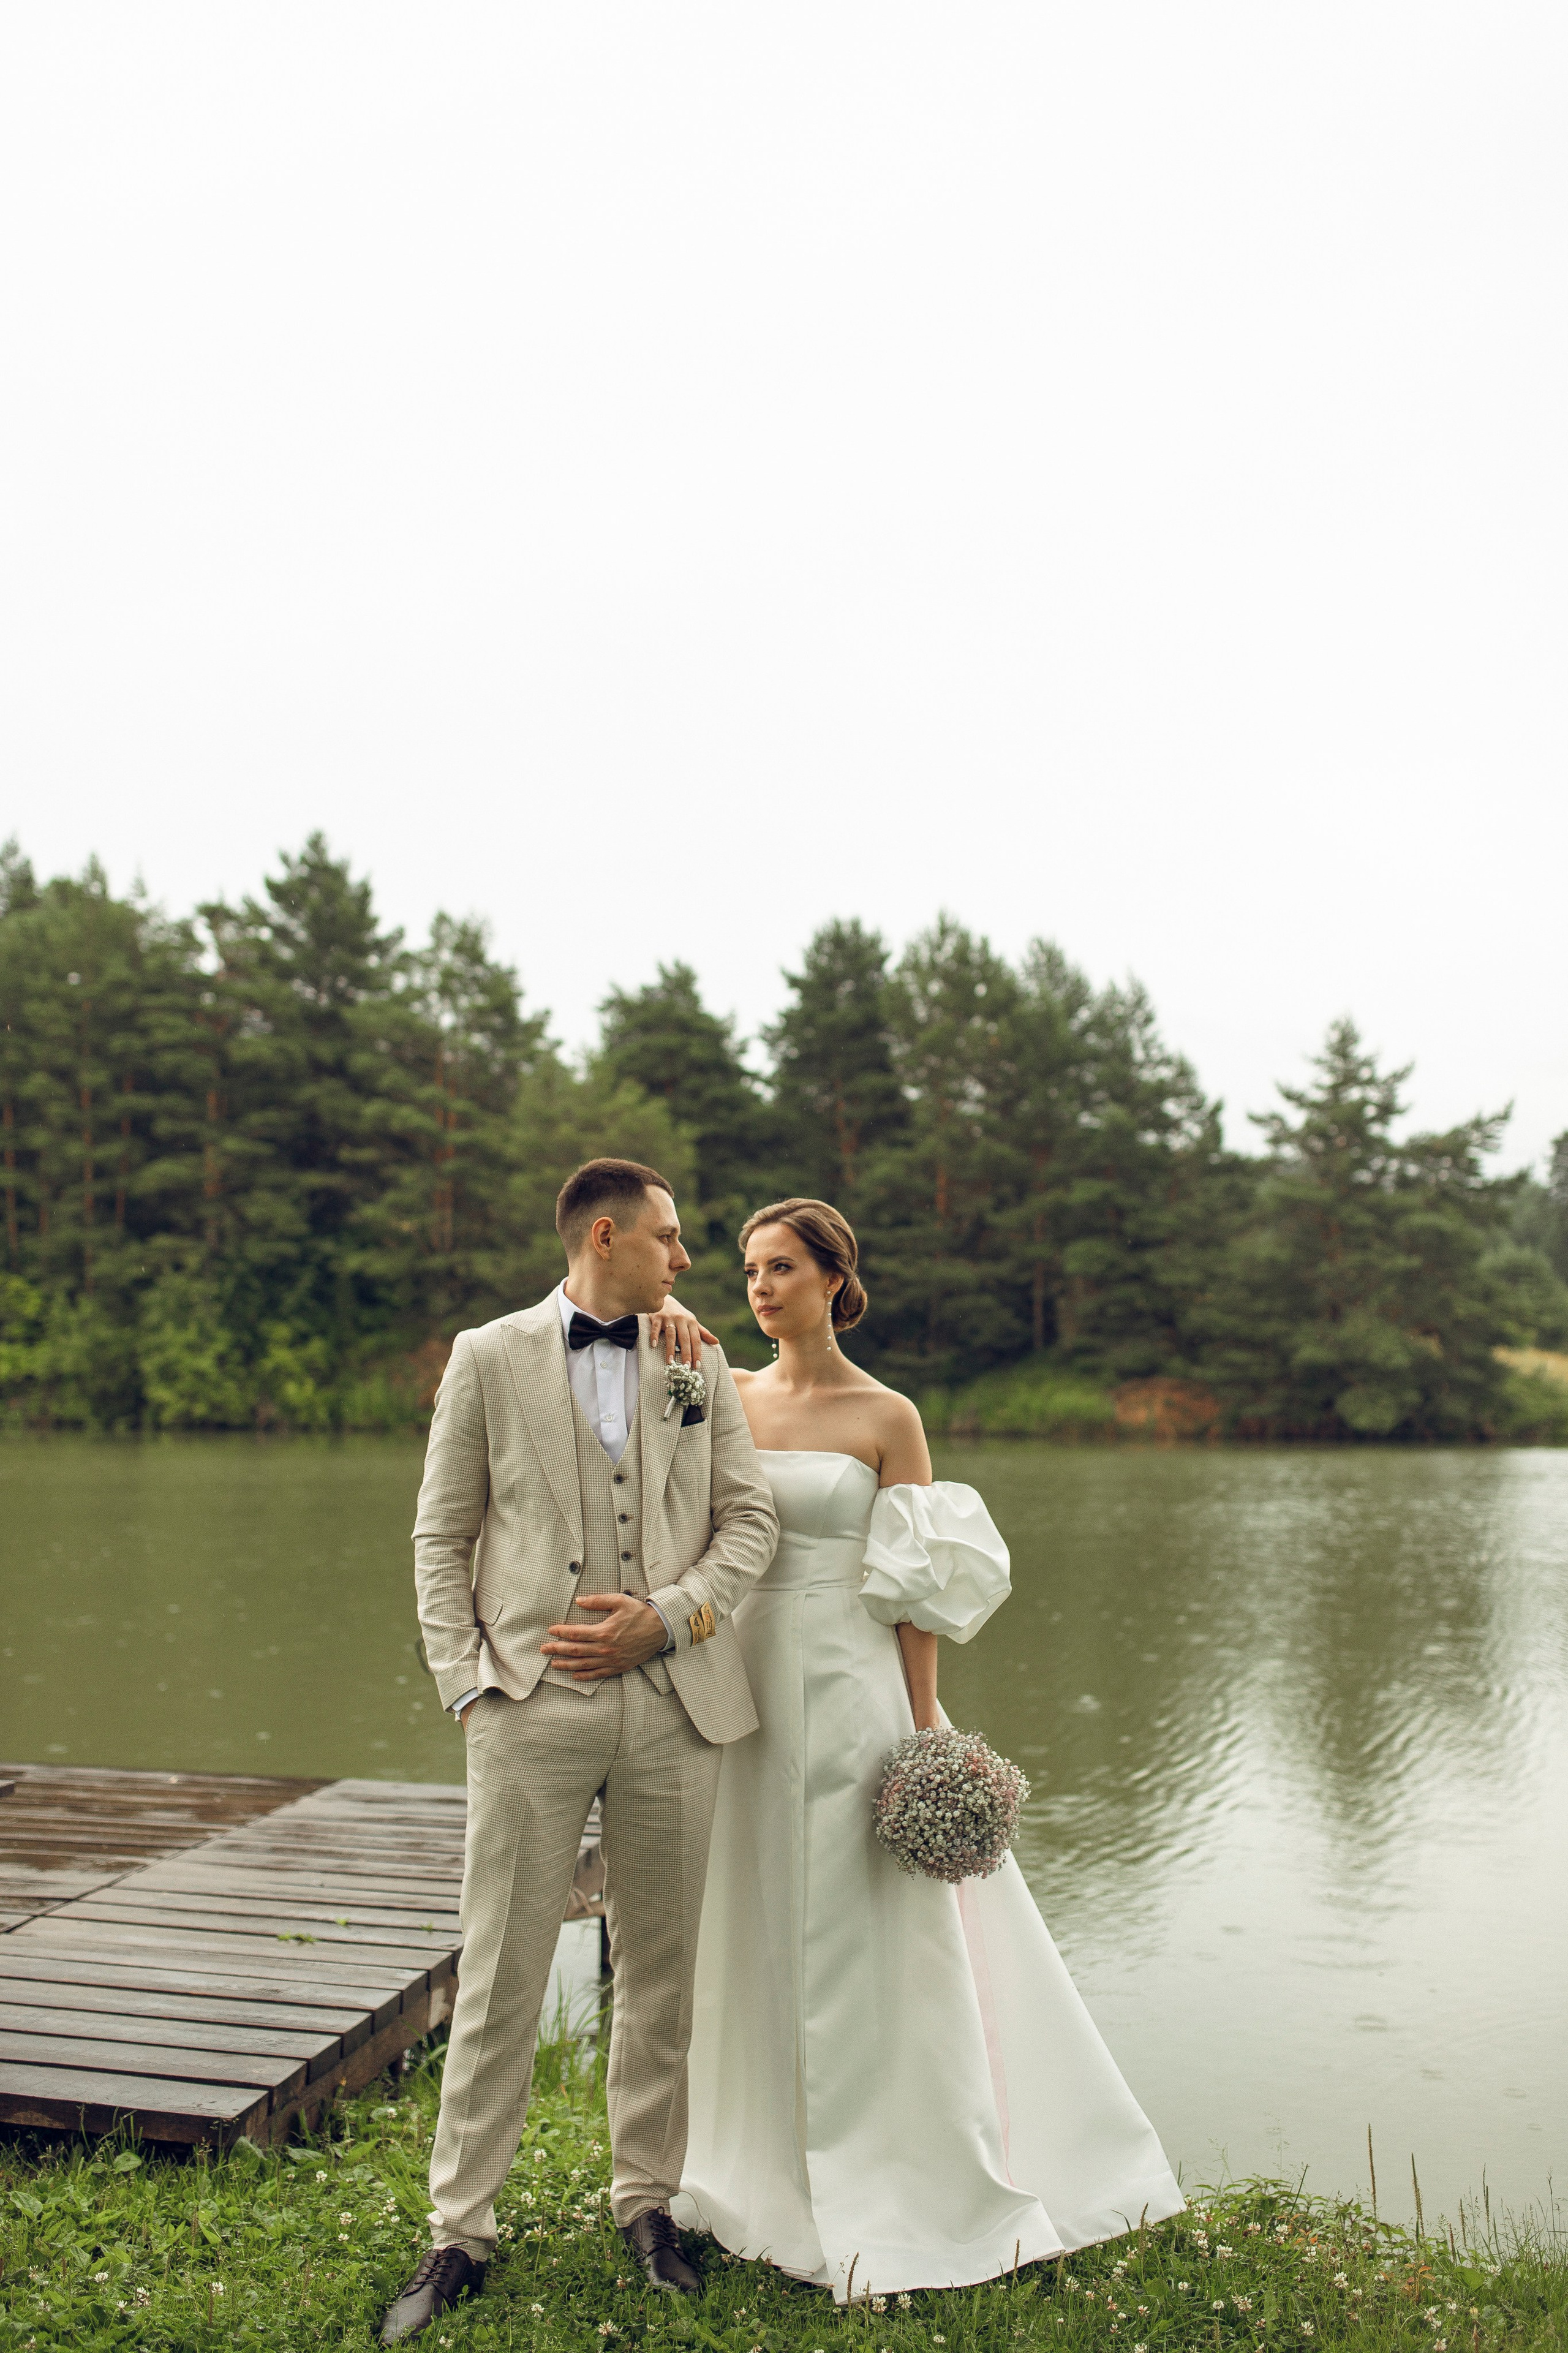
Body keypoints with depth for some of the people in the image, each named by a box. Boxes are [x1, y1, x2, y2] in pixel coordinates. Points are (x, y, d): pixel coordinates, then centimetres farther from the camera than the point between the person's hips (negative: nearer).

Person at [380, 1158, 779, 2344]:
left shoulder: (701, 1364, 10)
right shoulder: (488, 1357, 3)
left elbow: (750, 1520, 7)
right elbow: (442, 1537, 3)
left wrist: (669, 1616, -8)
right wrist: (465, 1685, -5)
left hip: (674, 1703, 3)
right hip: (533, 1703, -2)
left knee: (661, 1972, 13)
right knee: (500, 1980, 4)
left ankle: (648, 2199, 30)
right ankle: (462, 2230, 21)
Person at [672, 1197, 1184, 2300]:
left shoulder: (887, 1417, -5)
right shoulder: (731, 1397, 8)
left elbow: (917, 1597, -5)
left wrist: (924, 1733, -8)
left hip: (846, 1688, -4)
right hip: (747, 1683, 5)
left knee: (861, 1935, 3)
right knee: (756, 1929, 14)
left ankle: (894, 2190, 21)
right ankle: (769, 2172, 33)